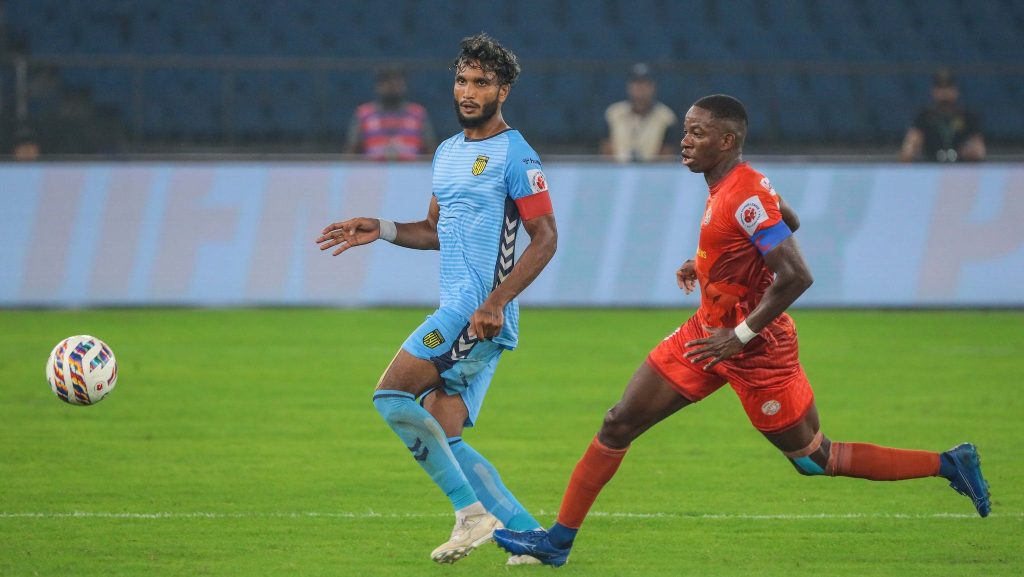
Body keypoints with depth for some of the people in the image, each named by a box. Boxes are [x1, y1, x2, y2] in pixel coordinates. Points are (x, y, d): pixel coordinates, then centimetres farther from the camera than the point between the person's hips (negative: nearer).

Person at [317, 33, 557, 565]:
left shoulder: (514, 155, -8)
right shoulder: (447, 152, 19)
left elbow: (545, 238, -13)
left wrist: (495, 302, -22)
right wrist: (380, 231, 12)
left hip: (480, 313, -9)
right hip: (456, 310, 9)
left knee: (390, 397, -15)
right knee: (442, 439, 3)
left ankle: (472, 512, -13)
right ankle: (529, 535, 5)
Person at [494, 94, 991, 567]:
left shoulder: (745, 198, -25)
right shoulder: (730, 185, 4)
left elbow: (796, 277, -30)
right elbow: (787, 221, 23)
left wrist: (739, 335, -26)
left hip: (756, 350, -9)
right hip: (710, 330, 9)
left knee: (815, 460, 1)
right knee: (617, 425, 4)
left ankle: (949, 465, 14)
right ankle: (558, 540, 9)